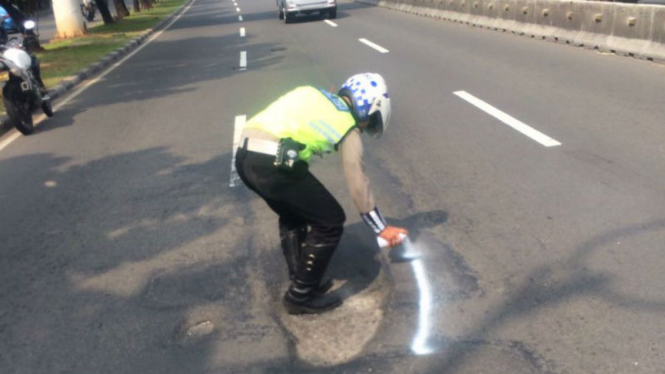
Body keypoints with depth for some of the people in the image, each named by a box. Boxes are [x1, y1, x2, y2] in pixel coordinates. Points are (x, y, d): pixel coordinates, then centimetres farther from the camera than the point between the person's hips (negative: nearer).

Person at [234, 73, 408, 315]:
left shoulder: (311, 94, 27)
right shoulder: (348, 128, 10)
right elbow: (358, 183, 11)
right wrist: (381, 228, 22)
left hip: (244, 155, 8)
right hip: (273, 163, -8)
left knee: (292, 216, 30)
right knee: (330, 222, 9)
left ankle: (301, 281, 35)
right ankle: (301, 295, 18)